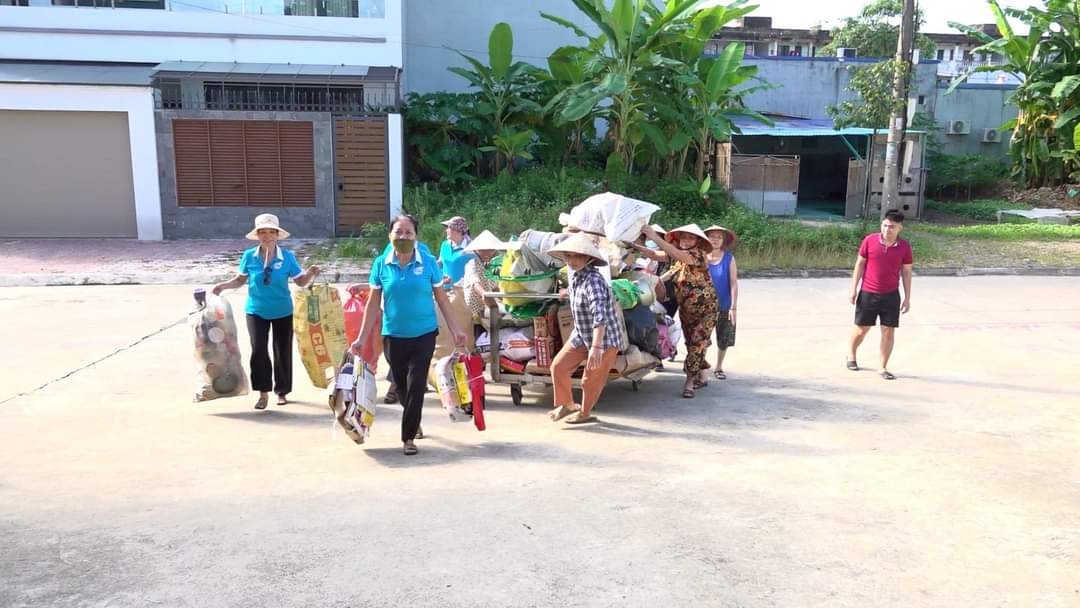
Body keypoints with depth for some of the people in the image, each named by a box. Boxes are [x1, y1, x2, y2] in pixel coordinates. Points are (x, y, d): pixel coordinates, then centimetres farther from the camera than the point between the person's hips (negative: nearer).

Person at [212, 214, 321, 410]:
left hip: (282, 312, 0)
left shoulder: (287, 256, -9)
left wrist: (311, 273, -24)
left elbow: (301, 281, -4)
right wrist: (223, 285, -8)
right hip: (256, 311, 0)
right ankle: (263, 392, 3)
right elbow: (241, 279, 7)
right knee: (258, 350, -10)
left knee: (282, 351, 9)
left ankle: (282, 392, 26)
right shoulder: (249, 256, -6)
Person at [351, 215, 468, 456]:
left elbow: (441, 298, 2)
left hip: (424, 334, -2)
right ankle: (414, 422, 42)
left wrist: (455, 329, 3)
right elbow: (374, 303, 2)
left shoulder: (428, 262, -6)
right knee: (402, 386, 14)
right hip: (393, 336, 2)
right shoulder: (381, 264, -3)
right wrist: (362, 338, 1)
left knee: (415, 386, -4)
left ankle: (408, 437, 10)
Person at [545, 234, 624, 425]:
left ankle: (585, 413, 30)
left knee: (590, 379, 4)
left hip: (604, 338, -8)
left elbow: (600, 315, -38)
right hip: (581, 335, 8)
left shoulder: (593, 280, -28)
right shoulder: (574, 275, -2)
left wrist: (596, 347, -43)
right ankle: (566, 404, 27)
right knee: (558, 366, 6)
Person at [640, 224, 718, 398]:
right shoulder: (675, 255, 1)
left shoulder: (699, 254, -19)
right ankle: (701, 377, 26)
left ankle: (689, 381, -2)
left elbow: (679, 255, -35)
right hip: (686, 308, 6)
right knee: (692, 343, 12)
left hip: (705, 307, -6)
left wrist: (655, 238, -39)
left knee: (697, 343, -8)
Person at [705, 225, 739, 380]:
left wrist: (733, 307, -12)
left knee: (724, 340, 11)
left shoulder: (729, 258, -6)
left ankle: (718, 367, 31)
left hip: (724, 306, 0)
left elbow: (734, 283, -7)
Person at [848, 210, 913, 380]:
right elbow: (860, 264, 1)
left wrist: (907, 298, 3)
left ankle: (883, 368, 12)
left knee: (889, 331, 1)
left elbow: (906, 272, 4)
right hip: (867, 294, -1)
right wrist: (854, 289, -1)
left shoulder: (904, 247, -4)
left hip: (891, 295, 1)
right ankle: (851, 355, 36)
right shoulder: (869, 240, -7)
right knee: (861, 329, 10)